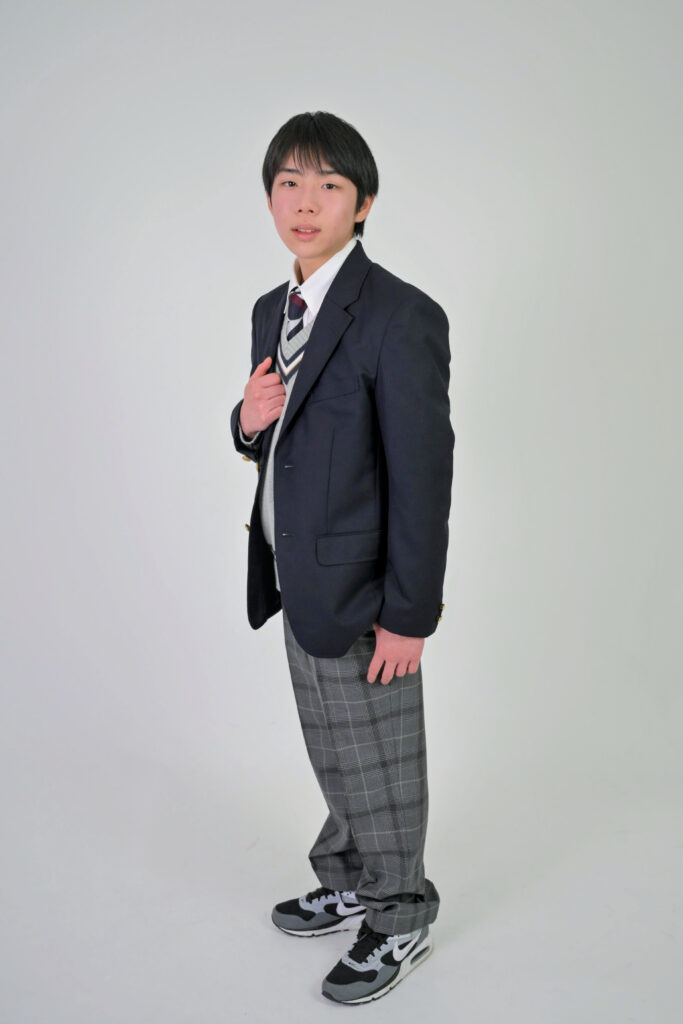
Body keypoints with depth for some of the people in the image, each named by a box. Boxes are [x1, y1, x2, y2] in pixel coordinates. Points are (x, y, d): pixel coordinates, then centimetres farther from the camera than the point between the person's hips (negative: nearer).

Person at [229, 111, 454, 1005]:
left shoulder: (402, 319, -19)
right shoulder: (272, 310, 7)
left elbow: (423, 479, -20)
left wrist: (408, 615, -19)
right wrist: (249, 422, -7)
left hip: (360, 595, -8)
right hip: (298, 583, 8)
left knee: (380, 771, 11)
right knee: (334, 760, 24)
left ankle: (399, 924, 33)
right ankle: (349, 888, 46)